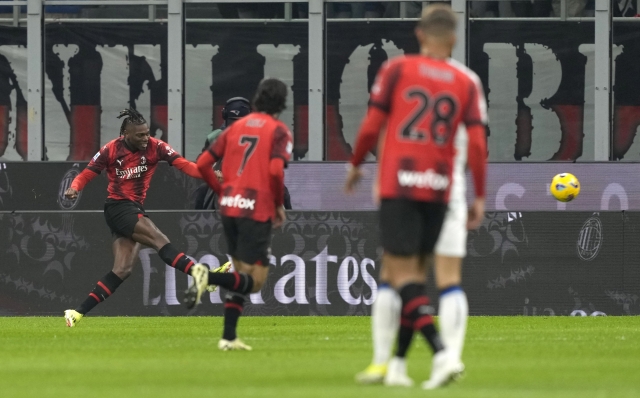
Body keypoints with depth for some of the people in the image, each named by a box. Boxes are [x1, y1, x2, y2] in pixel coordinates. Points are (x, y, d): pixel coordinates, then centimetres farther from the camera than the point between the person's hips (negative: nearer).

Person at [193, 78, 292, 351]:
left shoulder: (237, 127, 15)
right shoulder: (279, 131, -1)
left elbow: (203, 164, 10)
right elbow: (276, 170, -17)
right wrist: (280, 205, -3)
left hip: (229, 206, 6)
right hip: (257, 210, -6)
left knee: (242, 275, 18)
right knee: (255, 281, -3)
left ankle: (229, 337, 12)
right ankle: (208, 277, -28)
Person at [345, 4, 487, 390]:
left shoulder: (397, 69, 0)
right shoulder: (468, 82, 5)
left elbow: (372, 126, -2)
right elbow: (477, 143, -1)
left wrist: (355, 165, 15)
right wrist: (480, 196, 6)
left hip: (399, 184, -3)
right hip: (439, 188, 3)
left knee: (402, 275, -5)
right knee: (416, 273, 15)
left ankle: (442, 352, -23)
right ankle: (398, 364, 17)